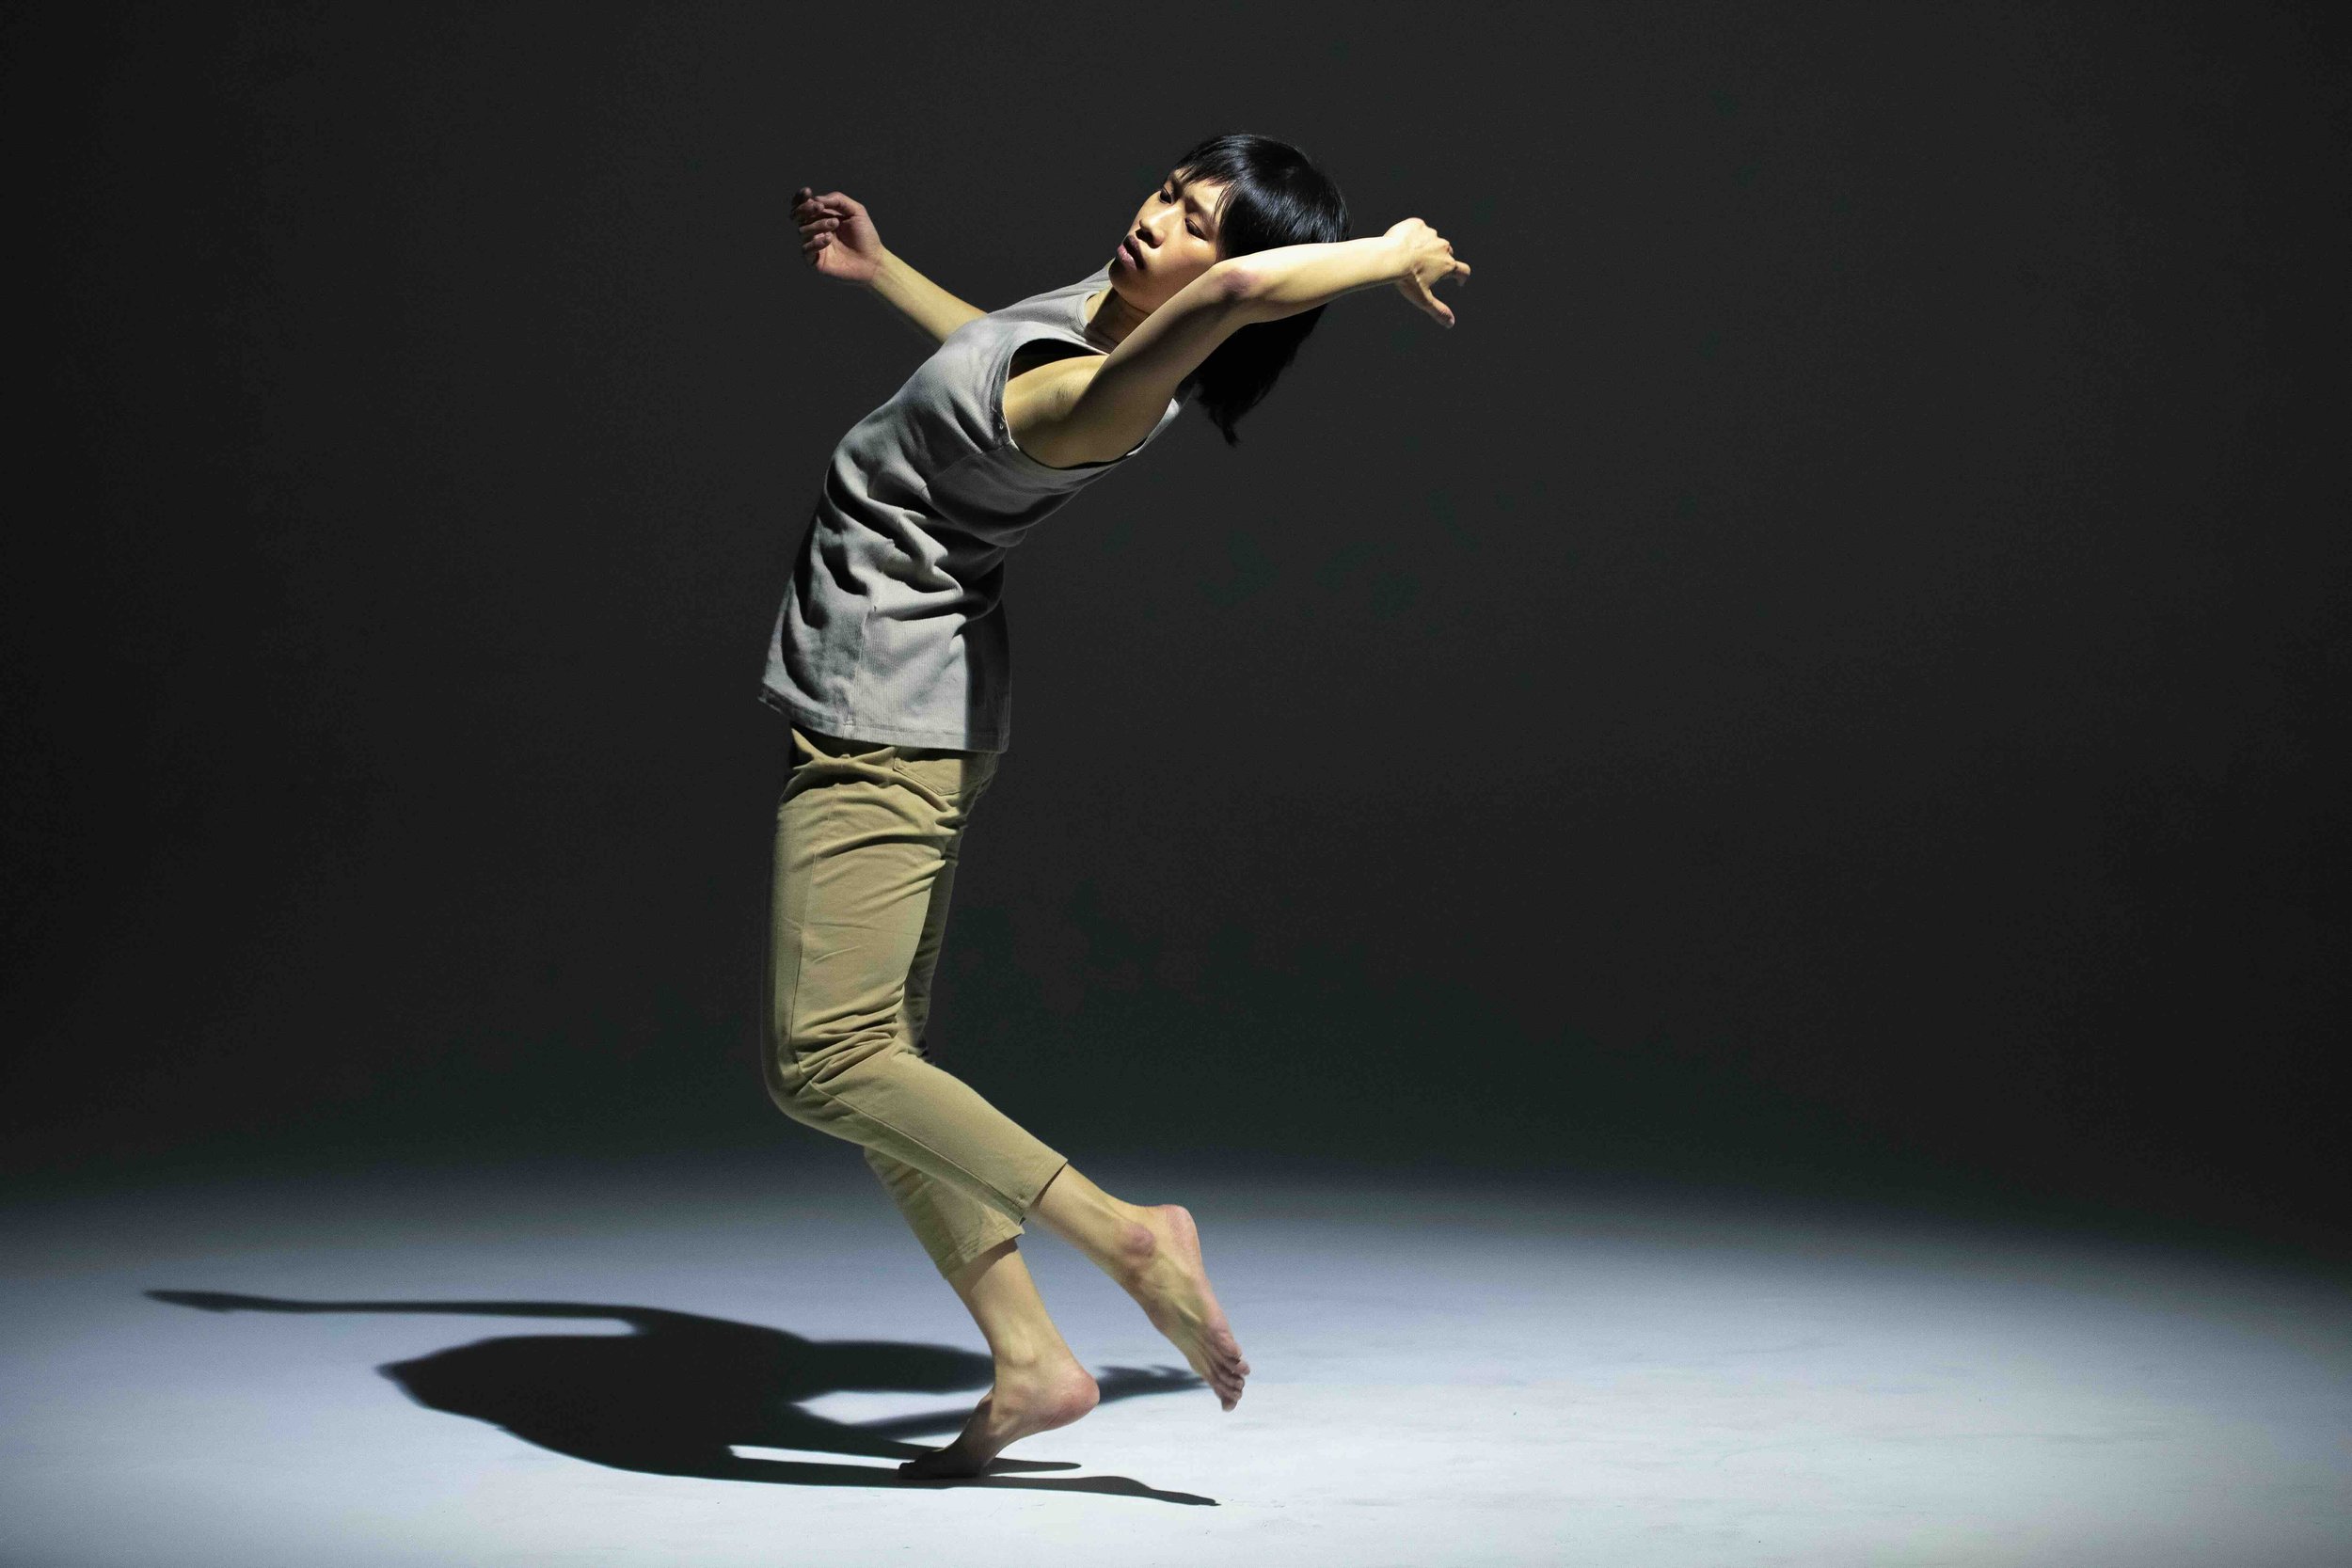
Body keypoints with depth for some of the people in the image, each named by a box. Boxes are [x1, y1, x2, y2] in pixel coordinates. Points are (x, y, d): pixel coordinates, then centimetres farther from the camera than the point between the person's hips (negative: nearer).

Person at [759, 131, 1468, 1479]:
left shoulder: (1098, 407, -27)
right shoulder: (1103, 301, 3)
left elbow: (1235, 289, -47)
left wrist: (1391, 253, -29)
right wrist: (878, 270, 34)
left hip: (884, 723, -10)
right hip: (894, 707, 10)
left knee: (826, 1060, -14)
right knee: (879, 1052, 10)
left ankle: (1129, 1236, -11)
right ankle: (1030, 1360, 10)